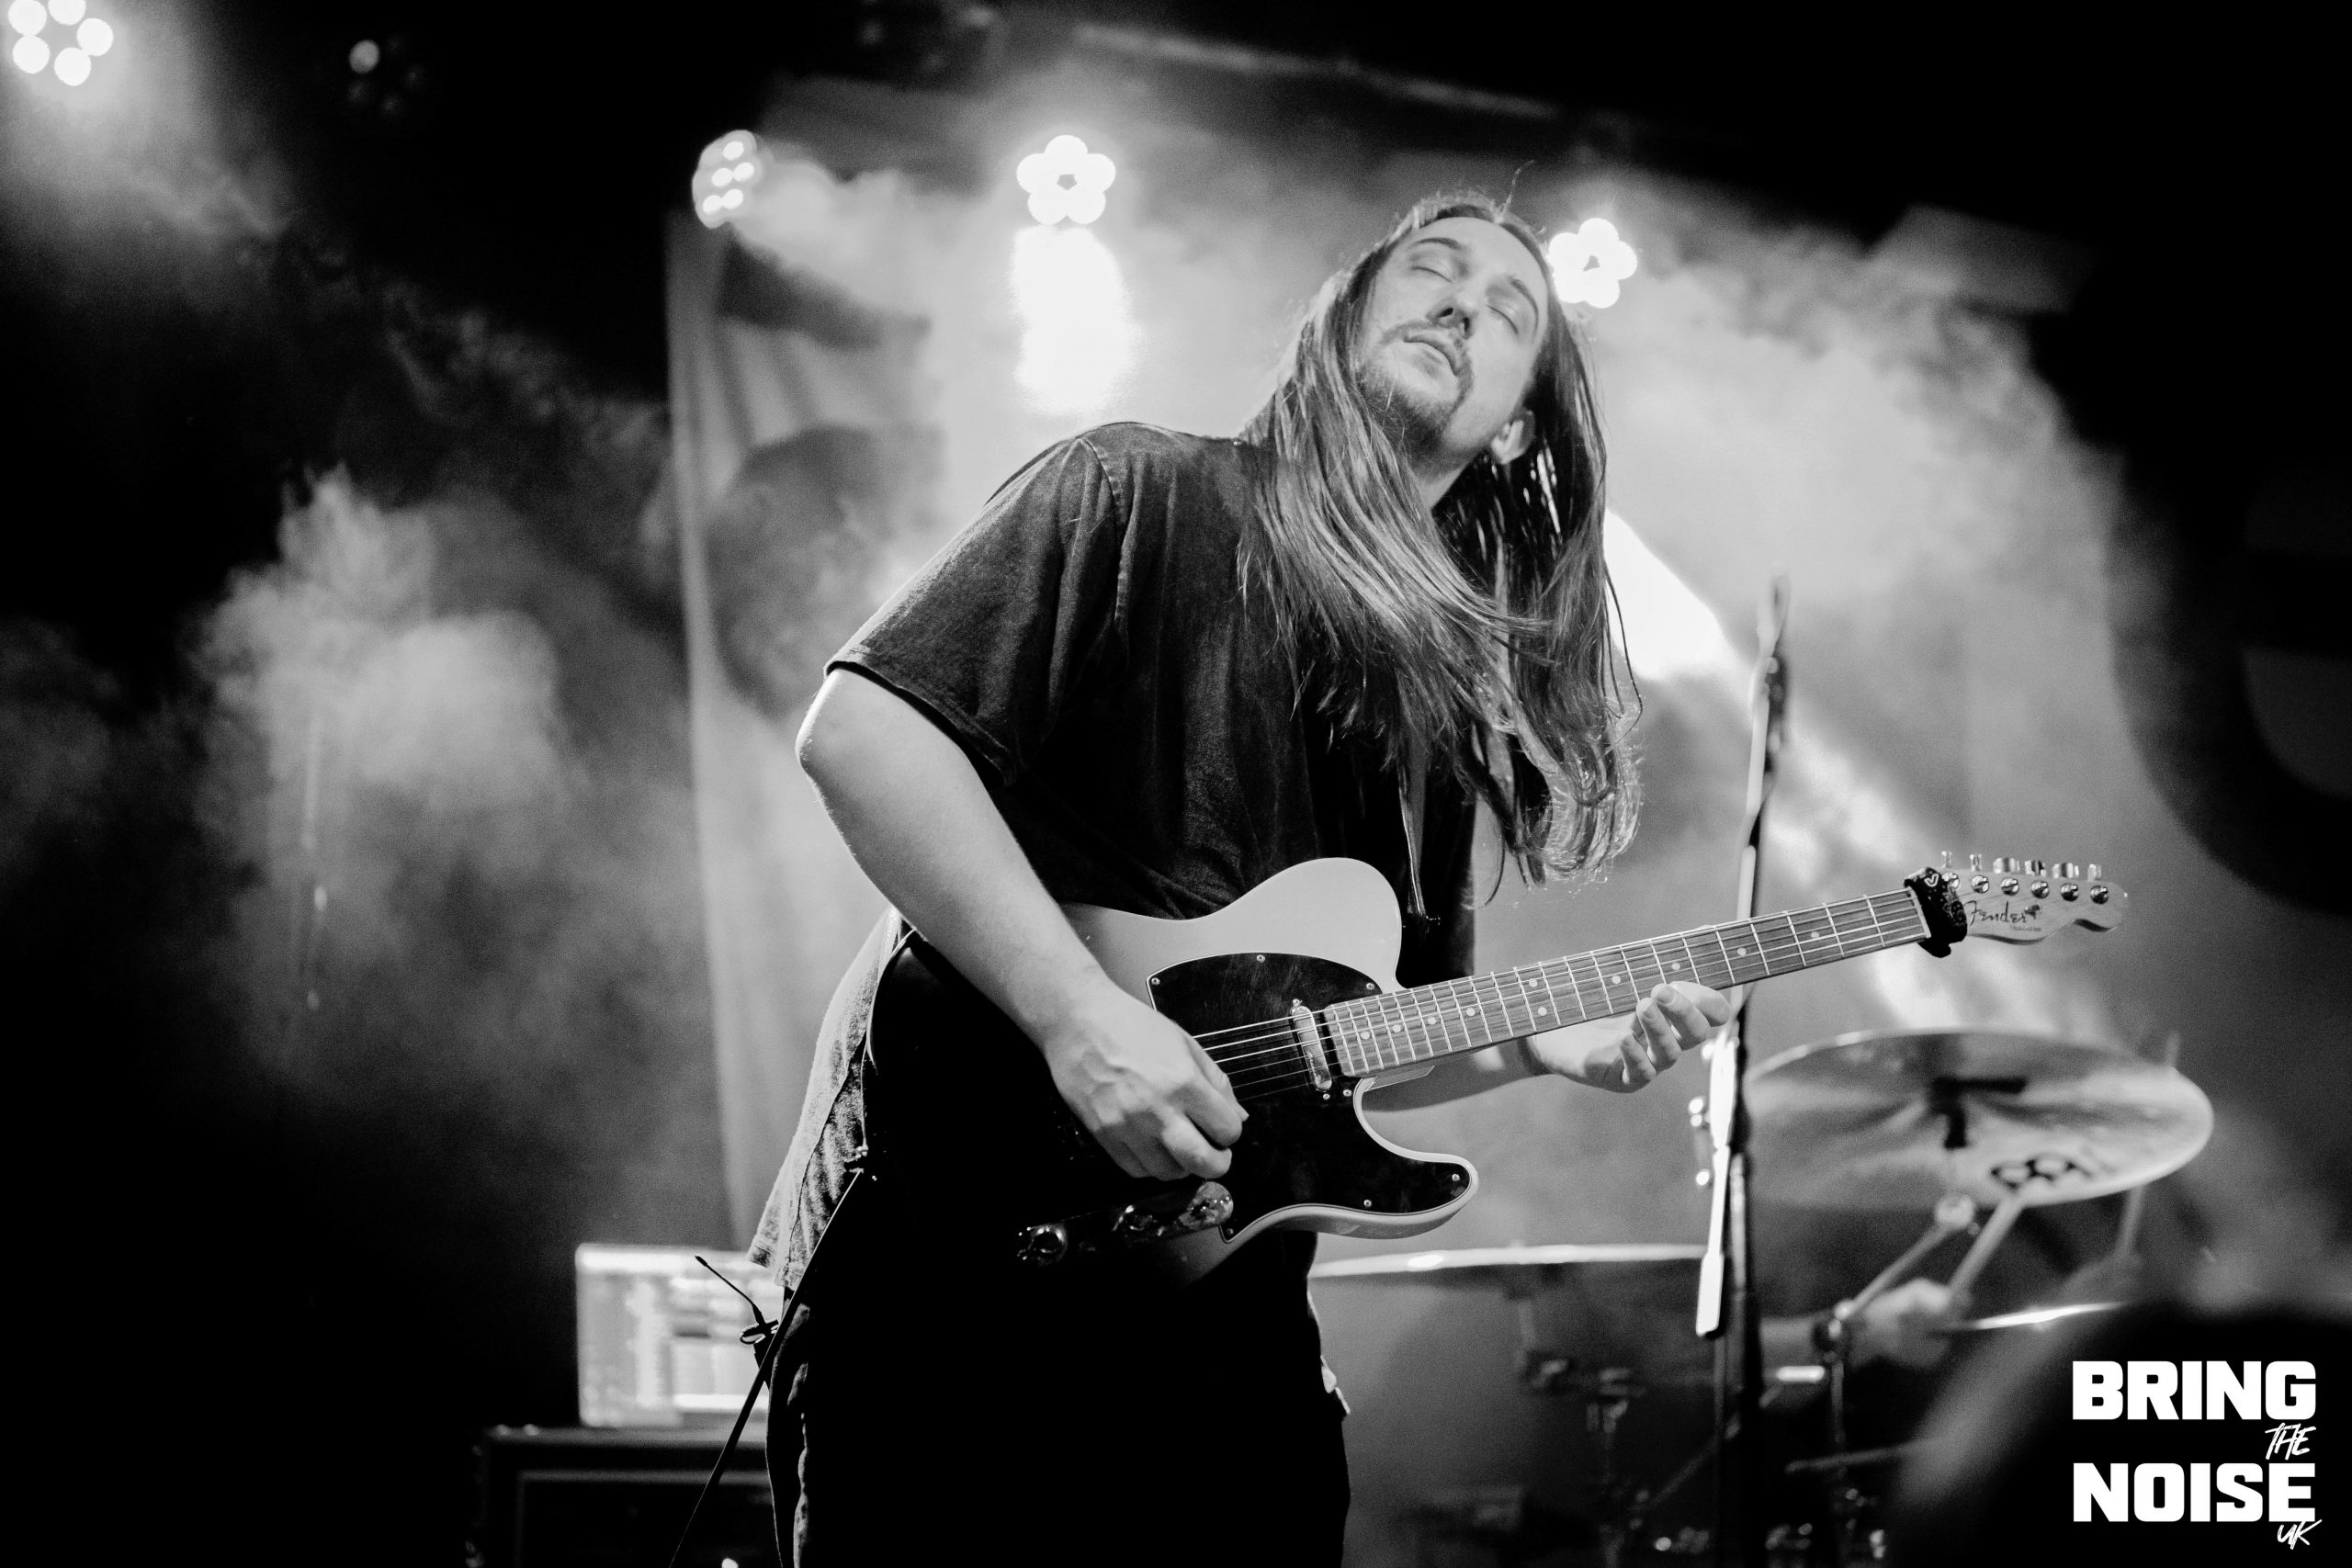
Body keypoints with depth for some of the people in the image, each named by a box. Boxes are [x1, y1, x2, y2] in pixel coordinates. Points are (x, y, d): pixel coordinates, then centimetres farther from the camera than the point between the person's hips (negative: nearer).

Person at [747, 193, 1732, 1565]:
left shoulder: (1444, 690, 15)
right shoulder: (1136, 499, -4)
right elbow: (860, 728, -17)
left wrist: (1542, 1044, 0)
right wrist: (1082, 1019, -22)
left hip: (1226, 1313, 7)